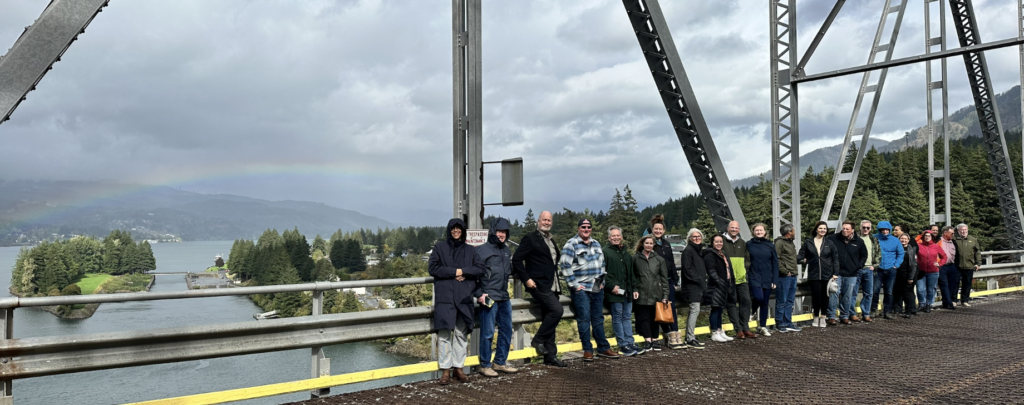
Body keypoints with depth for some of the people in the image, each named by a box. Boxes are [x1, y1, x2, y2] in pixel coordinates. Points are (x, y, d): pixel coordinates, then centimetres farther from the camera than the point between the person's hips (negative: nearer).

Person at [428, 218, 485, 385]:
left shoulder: (470, 250, 15)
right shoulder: (440, 247, 8)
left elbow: (480, 269, 5)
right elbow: (432, 268, -3)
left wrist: (463, 271, -9)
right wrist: (454, 272, -9)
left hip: (464, 298, 3)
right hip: (445, 297, -3)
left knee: (461, 334, 5)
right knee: (445, 334, -6)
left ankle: (458, 368, 12)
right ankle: (445, 370, -1)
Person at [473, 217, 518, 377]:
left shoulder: (507, 251, 15)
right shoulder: (482, 250, -6)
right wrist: (479, 294, -13)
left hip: (504, 298, 8)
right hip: (488, 298, -7)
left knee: (506, 330, 13)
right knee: (487, 333, -2)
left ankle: (500, 362, 25)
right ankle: (485, 365, 10)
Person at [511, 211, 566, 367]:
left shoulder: (550, 241, 19)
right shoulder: (530, 238, -5)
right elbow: (516, 260, -10)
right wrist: (526, 279, -15)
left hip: (551, 286, 8)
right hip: (538, 284, -8)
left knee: (549, 319, 8)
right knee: (557, 310, -22)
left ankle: (550, 356, 13)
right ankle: (538, 339, -6)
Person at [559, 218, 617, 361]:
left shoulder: (596, 244, 15)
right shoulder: (571, 244, -7)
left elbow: (602, 263, 23)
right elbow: (564, 266, -13)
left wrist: (602, 281, 13)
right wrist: (574, 285, -14)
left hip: (597, 289, 6)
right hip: (582, 289, -6)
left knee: (598, 319, 11)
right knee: (584, 319, -7)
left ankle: (603, 348, 18)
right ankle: (587, 350, 0)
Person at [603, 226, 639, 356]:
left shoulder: (626, 253, 19)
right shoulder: (605, 252, -4)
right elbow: (602, 272, -12)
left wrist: (634, 288, 18)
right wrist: (612, 286, -17)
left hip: (627, 292, 7)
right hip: (614, 292, -7)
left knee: (627, 317, 10)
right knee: (618, 318, -1)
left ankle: (630, 342, 15)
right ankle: (623, 345, 4)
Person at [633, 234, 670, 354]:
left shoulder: (659, 259, 9)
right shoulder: (635, 258, 5)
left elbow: (664, 278, 8)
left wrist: (665, 296, 2)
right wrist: (633, 290, -7)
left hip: (656, 295, 1)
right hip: (641, 295, -1)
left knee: (654, 318, 7)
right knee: (643, 318, -7)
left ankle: (654, 341, 14)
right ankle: (648, 342, -7)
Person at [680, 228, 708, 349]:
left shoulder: (700, 250, 18)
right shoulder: (688, 250, -10)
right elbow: (687, 269, -16)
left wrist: (704, 279, 12)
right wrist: (698, 279, -16)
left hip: (698, 285, 9)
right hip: (691, 285, -9)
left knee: (694, 310, 12)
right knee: (695, 309, -13)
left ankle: (690, 337, 19)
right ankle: (690, 340, -13)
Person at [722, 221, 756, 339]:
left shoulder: (742, 243, 16)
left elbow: (747, 258, 23)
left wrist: (745, 267, 7)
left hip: (741, 279, 5)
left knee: (746, 301, 4)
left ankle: (745, 329, 13)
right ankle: (738, 330, 4)